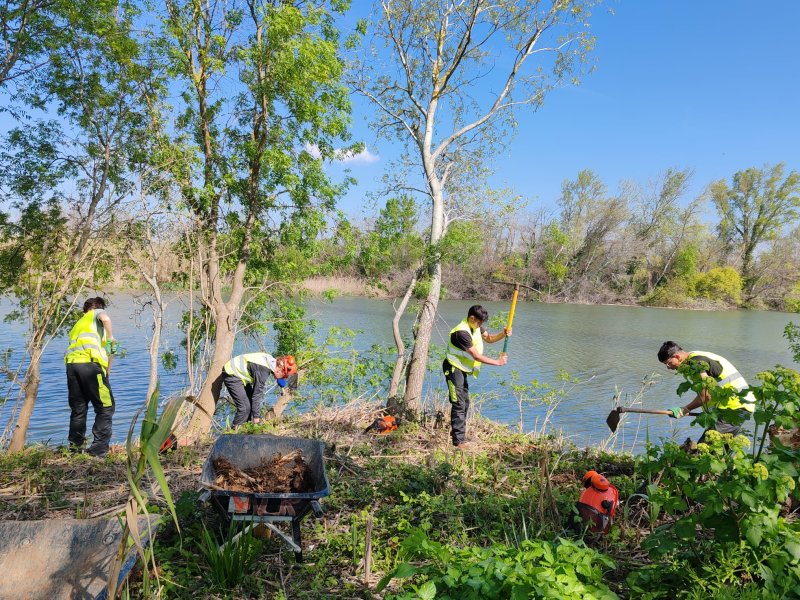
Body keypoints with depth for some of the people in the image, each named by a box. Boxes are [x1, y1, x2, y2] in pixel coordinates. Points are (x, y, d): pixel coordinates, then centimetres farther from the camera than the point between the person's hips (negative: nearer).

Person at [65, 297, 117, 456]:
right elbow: (106, 318, -9)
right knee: (105, 407, 0)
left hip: (71, 363, 7)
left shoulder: (78, 324, 34)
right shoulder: (97, 313, 16)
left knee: (78, 409, 17)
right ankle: (99, 449, -4)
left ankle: (75, 446, 21)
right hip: (90, 362, -7)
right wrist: (111, 338, 4)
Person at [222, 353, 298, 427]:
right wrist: (256, 416, -14)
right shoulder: (263, 370, -30)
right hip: (231, 375, -9)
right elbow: (257, 393, -23)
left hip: (240, 374, 9)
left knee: (252, 403, 8)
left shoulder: (271, 361, -3)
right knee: (245, 407, -13)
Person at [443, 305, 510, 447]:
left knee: (465, 403, 15)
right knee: (458, 404, -10)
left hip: (462, 369, 10)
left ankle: (458, 435, 25)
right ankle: (458, 440, -5)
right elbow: (476, 356, -26)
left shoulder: (475, 326, 2)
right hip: (453, 369, -10)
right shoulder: (462, 332, -28)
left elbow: (489, 338, 14)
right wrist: (498, 362, -19)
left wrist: (503, 334, -6)